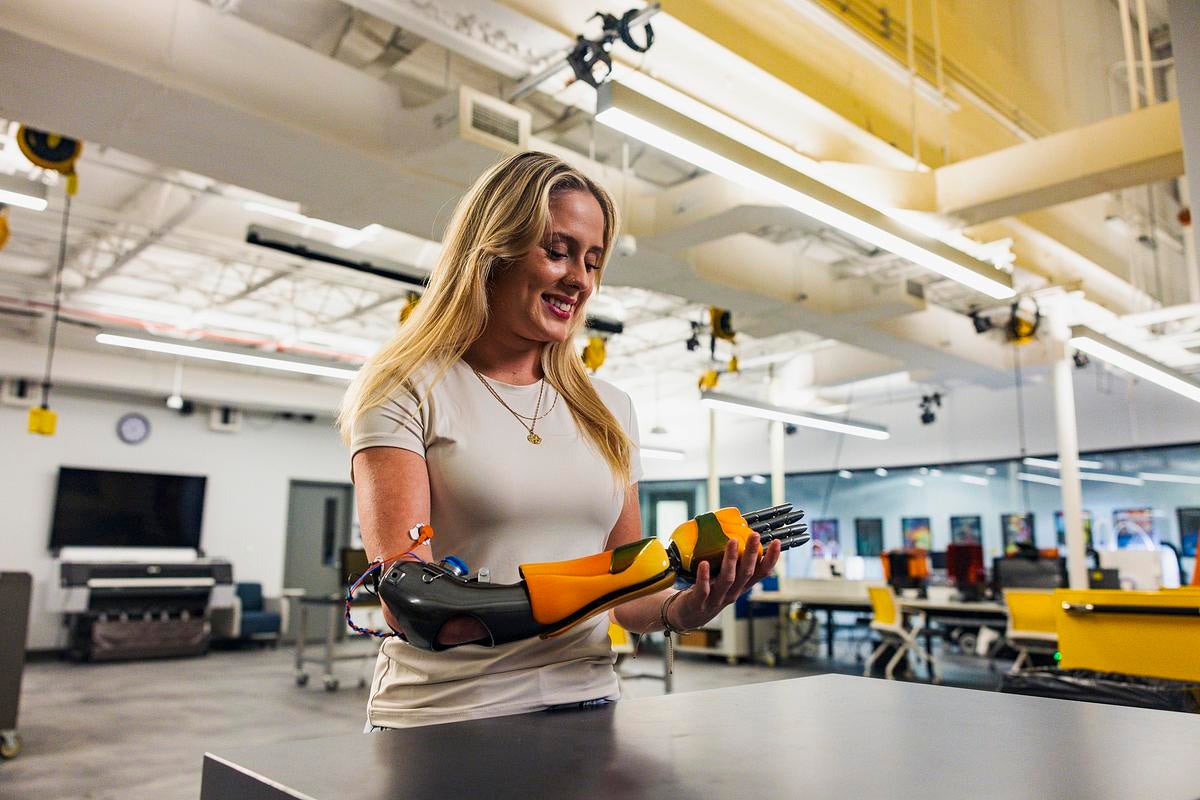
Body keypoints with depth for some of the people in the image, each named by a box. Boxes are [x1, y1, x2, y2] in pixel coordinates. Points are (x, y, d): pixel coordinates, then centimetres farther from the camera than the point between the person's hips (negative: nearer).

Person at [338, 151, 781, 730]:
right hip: (442, 719, -2)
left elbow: (628, 593, 10)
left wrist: (677, 610, -12)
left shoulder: (608, 409, 9)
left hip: (584, 703, 3)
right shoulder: (406, 393, -5)